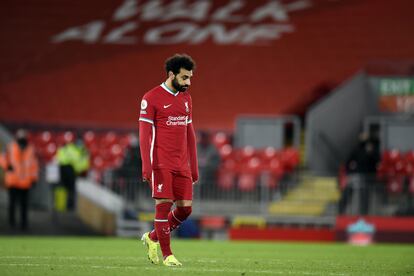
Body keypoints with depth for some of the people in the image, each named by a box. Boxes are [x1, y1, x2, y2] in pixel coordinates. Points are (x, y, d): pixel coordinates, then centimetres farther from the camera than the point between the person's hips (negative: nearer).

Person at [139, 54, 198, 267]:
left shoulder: (186, 99, 15)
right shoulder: (151, 98, -6)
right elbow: (144, 135, -9)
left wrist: (194, 167, 17)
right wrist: (146, 167, -16)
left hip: (182, 165, 6)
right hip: (161, 164, -6)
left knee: (185, 208, 2)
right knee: (164, 205, -8)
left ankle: (152, 238, 23)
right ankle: (167, 255, 0)